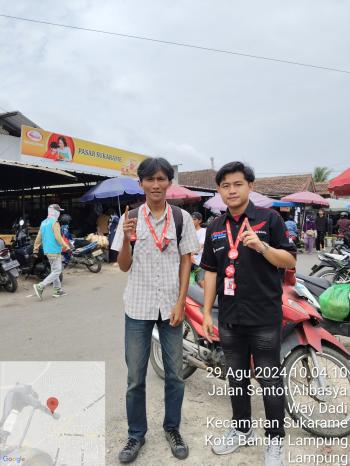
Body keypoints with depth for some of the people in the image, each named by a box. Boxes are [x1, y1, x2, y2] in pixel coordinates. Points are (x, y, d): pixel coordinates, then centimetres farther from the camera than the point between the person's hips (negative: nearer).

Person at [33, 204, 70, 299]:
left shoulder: (43, 223, 12)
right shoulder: (55, 223, -14)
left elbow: (39, 237, 13)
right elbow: (58, 237, -21)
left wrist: (35, 248, 18)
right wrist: (66, 246, -12)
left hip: (47, 251, 9)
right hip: (55, 251, -9)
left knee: (54, 270, 15)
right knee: (56, 272, -5)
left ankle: (58, 290, 20)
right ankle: (40, 286, -12)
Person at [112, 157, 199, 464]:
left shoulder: (181, 217, -1)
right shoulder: (130, 217, -1)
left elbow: (186, 262, 1)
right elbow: (124, 267, 1)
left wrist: (180, 304, -6)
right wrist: (127, 239, -18)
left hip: (171, 306, 0)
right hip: (138, 307, 0)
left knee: (175, 374, 13)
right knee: (135, 377, 11)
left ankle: (172, 428, 36)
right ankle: (136, 434, 32)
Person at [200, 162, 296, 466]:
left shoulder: (270, 219, -4)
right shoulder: (215, 228, 8)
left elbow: (290, 261, -5)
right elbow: (210, 271, 8)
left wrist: (262, 247, -23)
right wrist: (207, 312, 4)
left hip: (265, 317, -4)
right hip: (230, 318, 4)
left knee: (270, 381, 9)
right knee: (236, 378, 18)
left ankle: (275, 439, 30)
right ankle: (242, 429, 39)